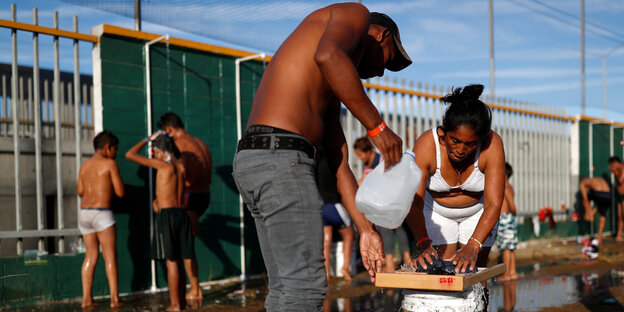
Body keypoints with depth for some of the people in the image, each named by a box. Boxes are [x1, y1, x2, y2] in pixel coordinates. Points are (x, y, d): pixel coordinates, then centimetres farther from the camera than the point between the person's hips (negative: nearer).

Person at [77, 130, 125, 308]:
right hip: (102, 214, -6)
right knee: (110, 258, -1)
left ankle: (86, 299, 10)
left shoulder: (85, 165, 13)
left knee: (91, 256, 13)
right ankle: (115, 299, -3)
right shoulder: (110, 164, -6)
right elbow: (120, 192, -8)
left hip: (84, 213, 7)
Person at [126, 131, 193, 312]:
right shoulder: (181, 167, 11)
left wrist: (148, 139, 4)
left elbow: (130, 155, -5)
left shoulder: (163, 165, -9)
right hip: (181, 214, 7)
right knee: (178, 260, 16)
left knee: (171, 261, -3)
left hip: (166, 215, -7)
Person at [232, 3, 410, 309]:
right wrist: (378, 127, -14)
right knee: (306, 287, -7)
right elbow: (328, 55, -18)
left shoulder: (330, 90, 32)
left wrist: (367, 231, 23)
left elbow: (340, 166, 26)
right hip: (281, 157, -10)